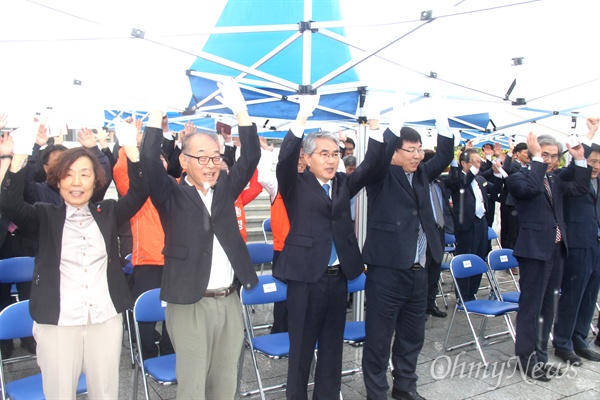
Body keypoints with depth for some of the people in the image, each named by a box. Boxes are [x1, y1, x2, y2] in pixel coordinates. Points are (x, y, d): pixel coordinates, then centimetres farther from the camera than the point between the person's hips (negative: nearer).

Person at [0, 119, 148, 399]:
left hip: (106, 321, 1)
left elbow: (139, 193, -8)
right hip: (57, 323, -1)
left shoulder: (107, 212, 5)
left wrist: (132, 151, -21)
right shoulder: (45, 216, 2)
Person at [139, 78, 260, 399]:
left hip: (229, 301, 4)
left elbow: (251, 158, -1)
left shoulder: (224, 189, 8)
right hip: (190, 304, -4)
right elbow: (150, 161, -17)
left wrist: (240, 111, -10)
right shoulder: (172, 196, -3)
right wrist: (157, 114, -16)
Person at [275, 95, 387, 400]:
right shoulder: (296, 185, -3)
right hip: (306, 278, -5)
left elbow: (372, 165, 0)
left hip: (339, 277, 5)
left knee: (332, 347, 16)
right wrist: (302, 116, -28)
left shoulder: (344, 183, 10)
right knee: (301, 348, 8)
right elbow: (285, 159, -20)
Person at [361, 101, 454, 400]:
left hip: (417, 272, 7)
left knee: (412, 335, 19)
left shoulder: (421, 174, 12)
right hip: (386, 271, -6)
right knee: (379, 338, 4)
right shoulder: (381, 176, -7)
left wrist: (441, 117, 0)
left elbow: (445, 155, 10)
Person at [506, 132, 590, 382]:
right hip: (534, 251, -8)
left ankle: (540, 355, 28)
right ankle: (526, 359, 11)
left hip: (556, 250, 8)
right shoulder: (519, 177, -8)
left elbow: (581, 188, 10)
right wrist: (536, 158, -23)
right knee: (530, 307, 0)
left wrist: (579, 159, 3)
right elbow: (531, 188, -27)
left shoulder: (555, 181, 16)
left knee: (547, 307, 15)